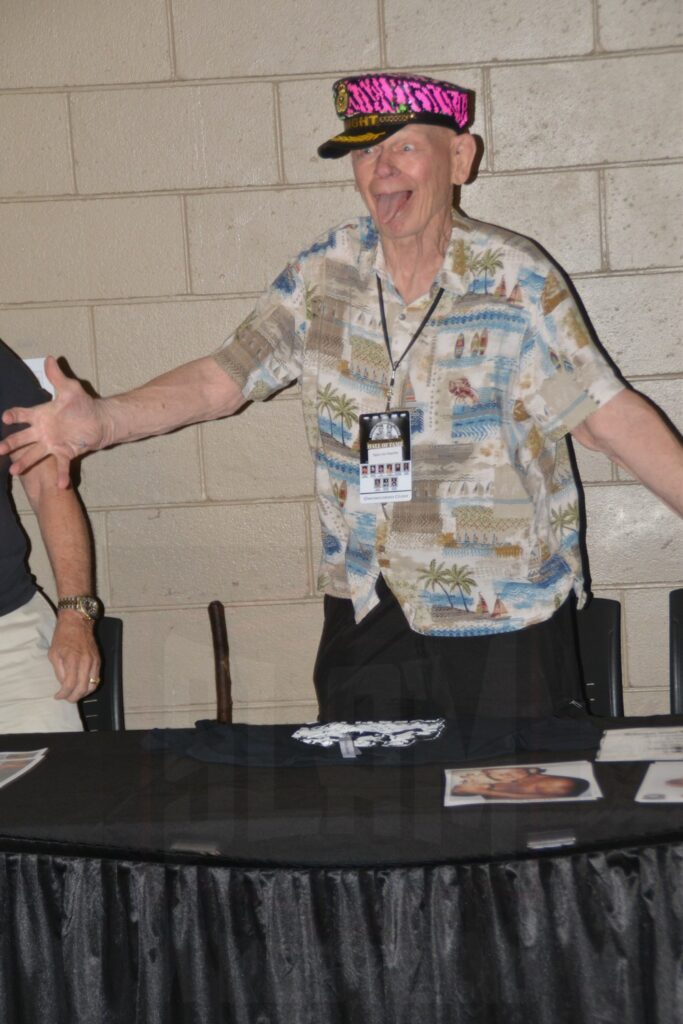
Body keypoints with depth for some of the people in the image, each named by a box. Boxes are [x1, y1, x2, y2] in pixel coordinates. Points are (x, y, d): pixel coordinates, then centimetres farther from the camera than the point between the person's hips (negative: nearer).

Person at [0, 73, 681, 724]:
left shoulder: (517, 280, -6)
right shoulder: (324, 274, 1)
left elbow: (607, 413, -7)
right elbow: (221, 380, -1)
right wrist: (103, 420, -15)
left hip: (504, 620, -2)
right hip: (366, 612, 3)